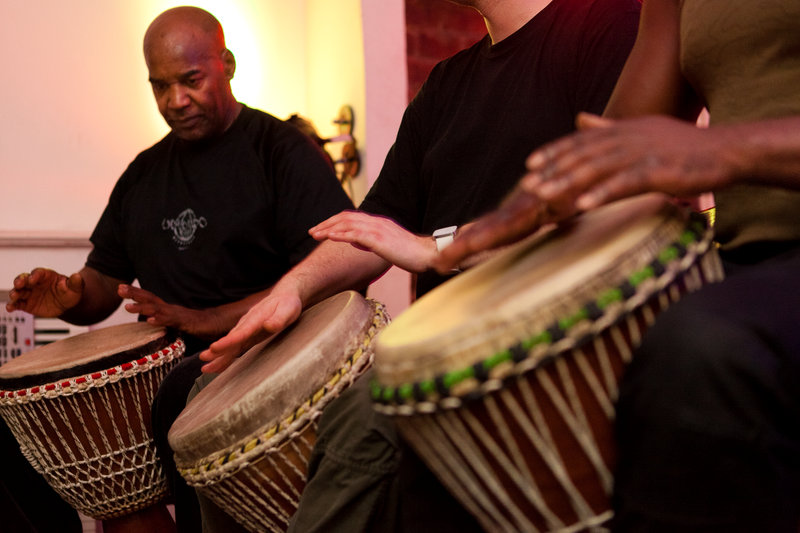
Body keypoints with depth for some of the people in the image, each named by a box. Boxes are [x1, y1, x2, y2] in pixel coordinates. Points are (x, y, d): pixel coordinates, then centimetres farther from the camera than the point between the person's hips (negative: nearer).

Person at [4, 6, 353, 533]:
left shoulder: (283, 149, -4)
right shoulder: (145, 174, 16)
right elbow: (105, 282, 19)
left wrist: (206, 321, -23)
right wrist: (71, 297, -8)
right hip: (164, 361, 6)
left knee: (184, 396, -36)